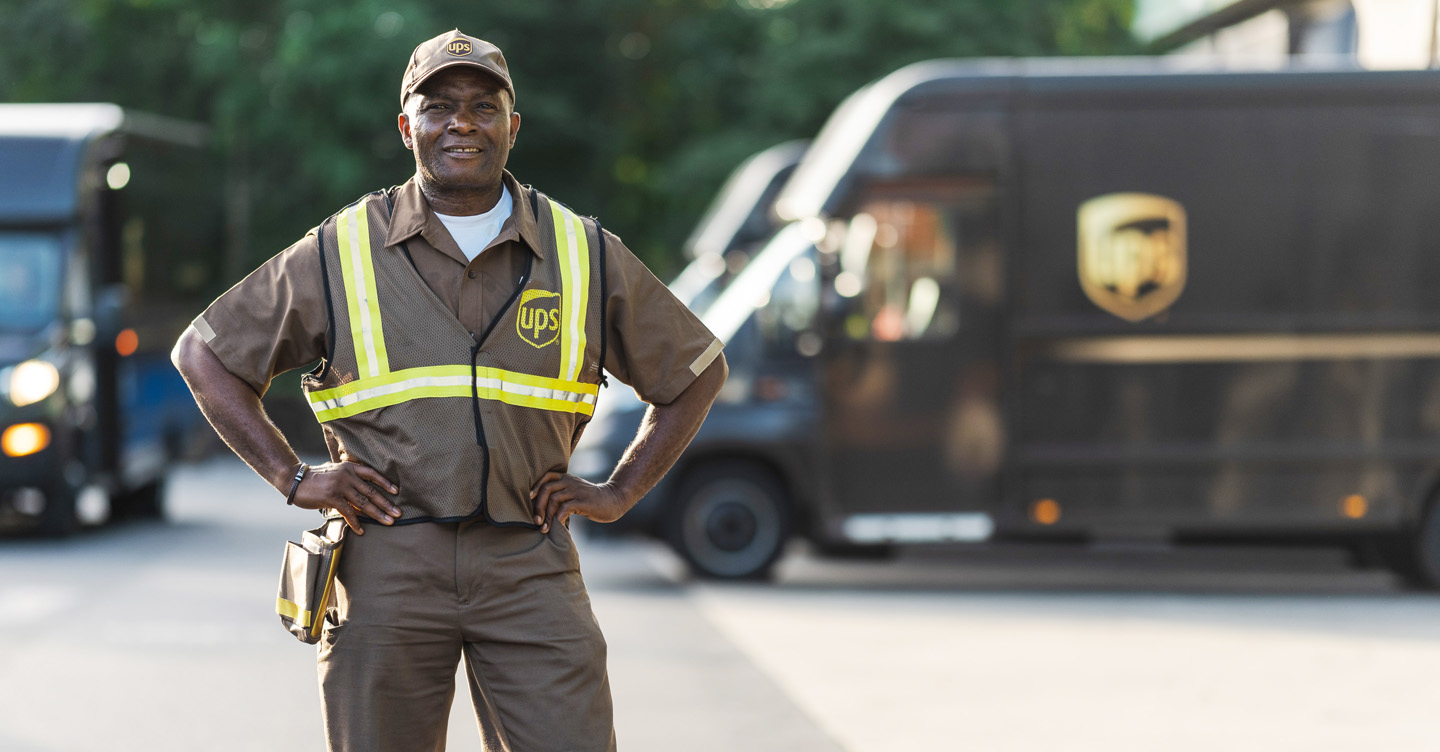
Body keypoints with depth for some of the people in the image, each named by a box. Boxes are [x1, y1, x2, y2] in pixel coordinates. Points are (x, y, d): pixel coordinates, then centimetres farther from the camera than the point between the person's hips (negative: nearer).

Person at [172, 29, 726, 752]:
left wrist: (618, 493, 10)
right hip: (385, 565, -1)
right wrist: (293, 478, 2)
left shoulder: (585, 255, 8)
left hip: (529, 565, 1)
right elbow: (203, 354, 11)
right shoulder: (343, 252, 4)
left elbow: (697, 370, 19)